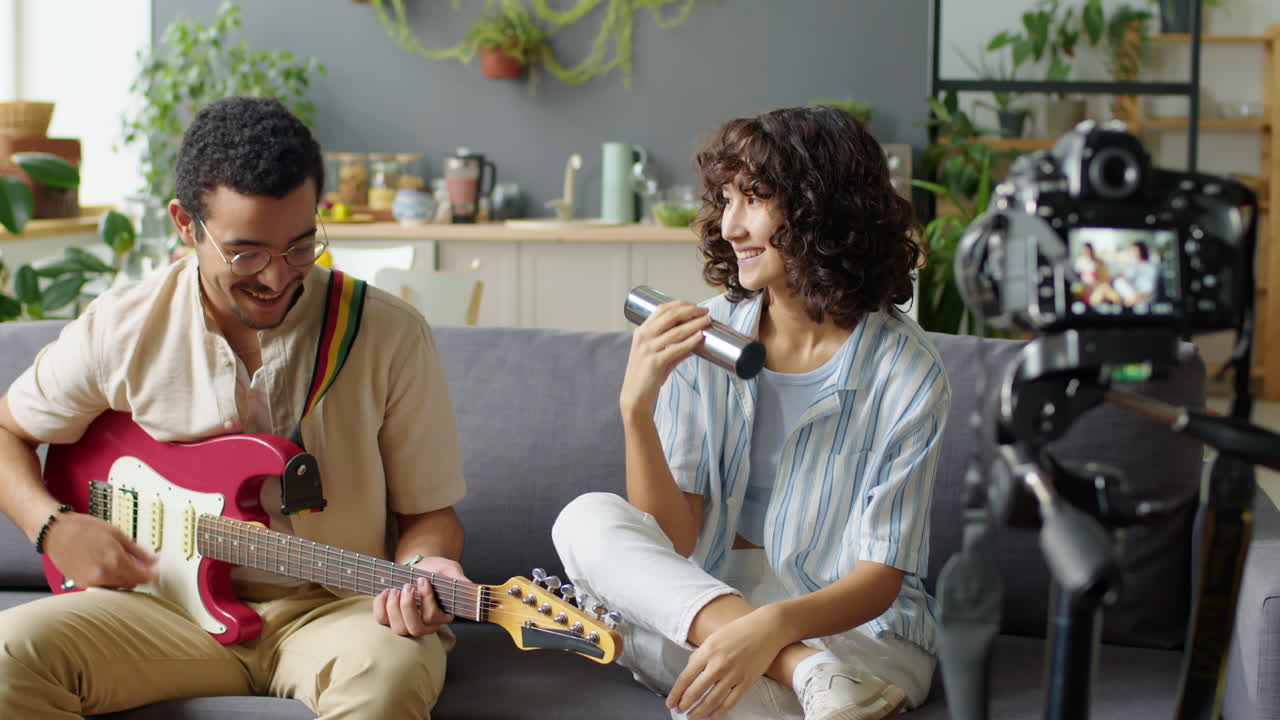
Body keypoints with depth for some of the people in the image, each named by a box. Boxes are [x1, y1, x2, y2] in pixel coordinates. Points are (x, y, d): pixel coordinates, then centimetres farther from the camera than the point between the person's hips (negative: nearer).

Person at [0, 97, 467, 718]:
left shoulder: (391, 336, -8)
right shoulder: (121, 330, -3)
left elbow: (426, 511, 1)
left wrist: (425, 568, -22)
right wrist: (54, 528, -4)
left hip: (335, 608, -2)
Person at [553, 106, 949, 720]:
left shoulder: (904, 371, -11)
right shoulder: (705, 336, -2)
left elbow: (878, 581, -11)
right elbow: (673, 541, -6)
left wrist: (773, 624, -32)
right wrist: (636, 408, -21)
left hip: (854, 628, -6)